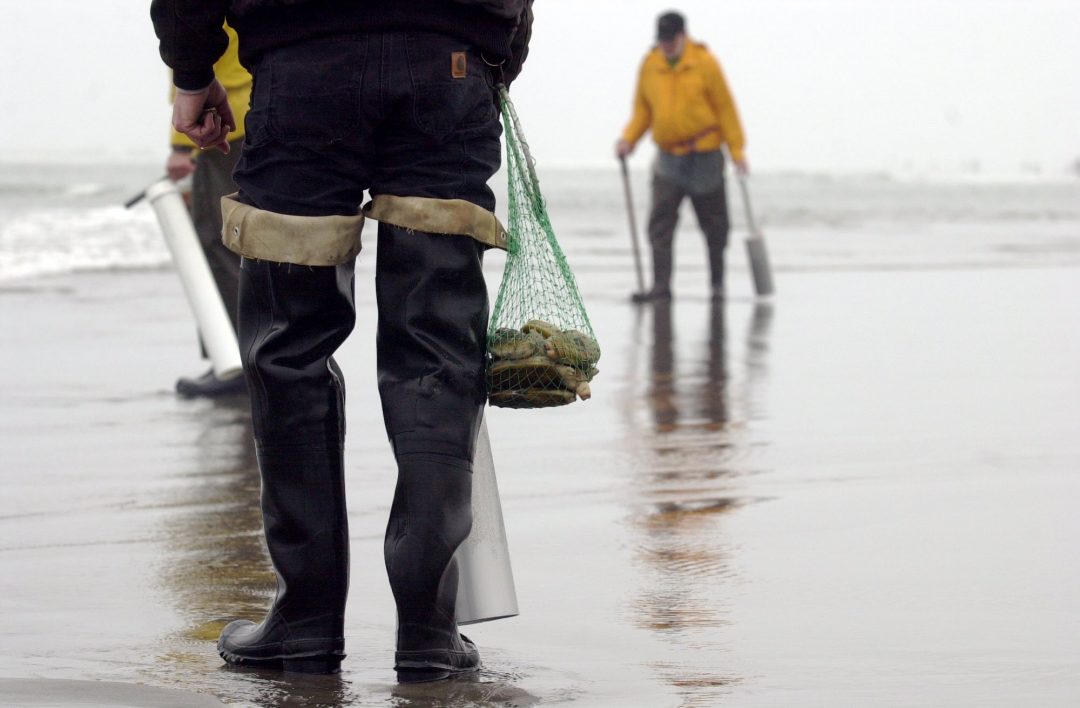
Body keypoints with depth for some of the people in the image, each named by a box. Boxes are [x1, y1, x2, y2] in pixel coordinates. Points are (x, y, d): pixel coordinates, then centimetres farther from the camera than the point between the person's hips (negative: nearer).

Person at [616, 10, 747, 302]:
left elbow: (725, 107, -5)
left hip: (705, 155, -3)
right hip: (668, 158, 3)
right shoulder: (650, 65, 4)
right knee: (660, 222, -9)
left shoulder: (704, 63, -7)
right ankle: (661, 286, -10)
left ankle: (717, 283, 22)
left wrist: (737, 150, -7)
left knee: (713, 224, 8)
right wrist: (629, 139, -4)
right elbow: (643, 110, 12)